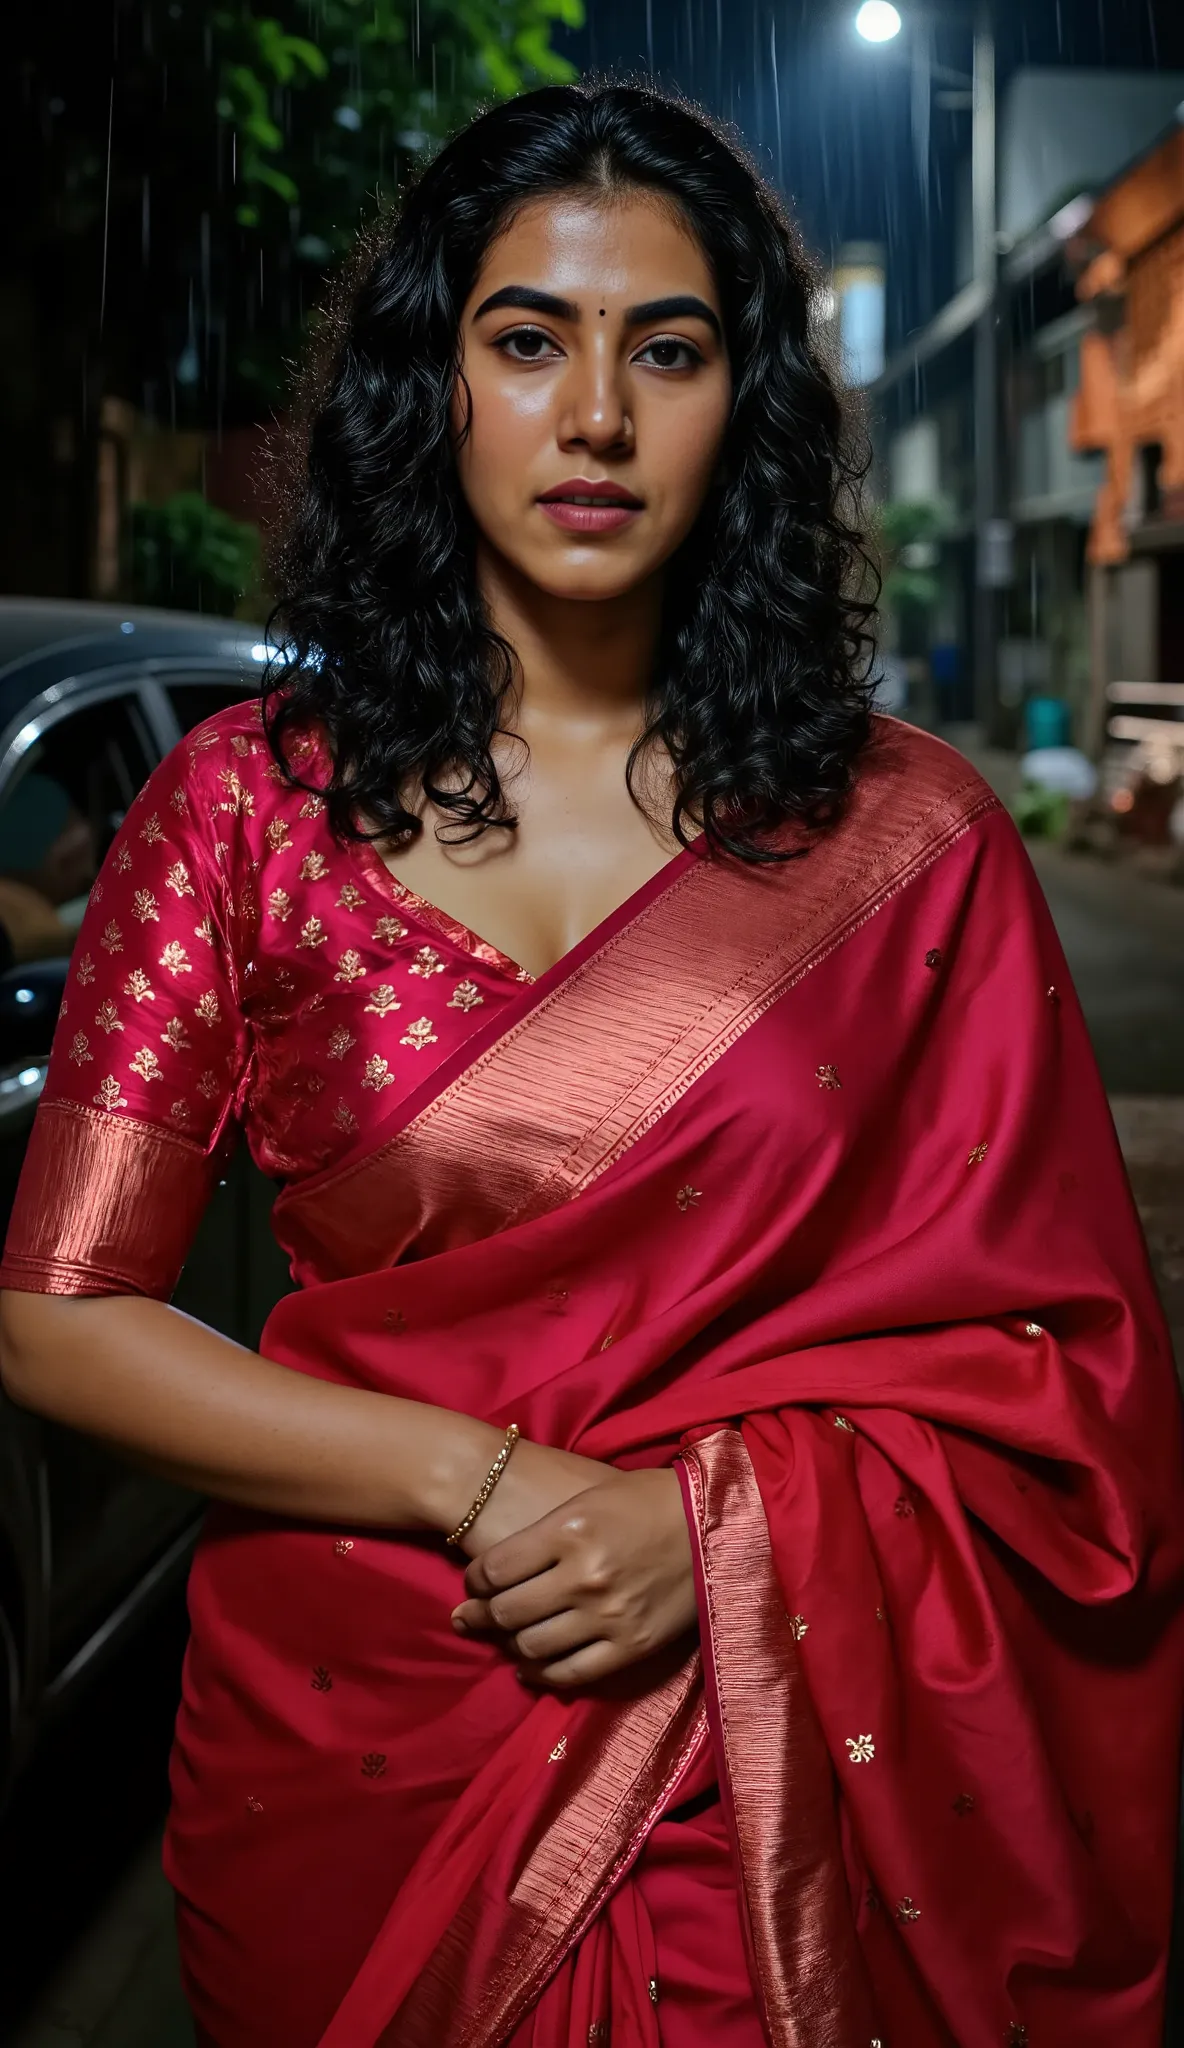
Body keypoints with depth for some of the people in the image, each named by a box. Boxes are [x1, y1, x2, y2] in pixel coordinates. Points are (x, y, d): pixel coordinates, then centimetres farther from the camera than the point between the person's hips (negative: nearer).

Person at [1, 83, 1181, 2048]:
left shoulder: (905, 836, -5)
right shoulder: (249, 803, -4)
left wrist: (721, 1517, -17)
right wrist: (487, 1486, -15)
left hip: (767, 1768, 0)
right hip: (345, 1733, 1)